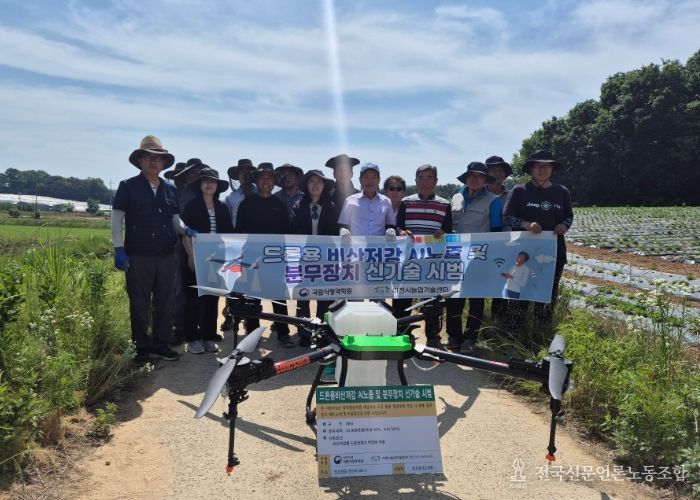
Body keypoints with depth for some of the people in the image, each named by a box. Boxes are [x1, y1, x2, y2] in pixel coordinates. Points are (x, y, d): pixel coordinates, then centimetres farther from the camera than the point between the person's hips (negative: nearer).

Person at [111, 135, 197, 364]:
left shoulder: (170, 190, 12)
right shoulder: (128, 187, 1)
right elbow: (116, 220, -2)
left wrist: (184, 229, -8)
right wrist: (119, 250, -10)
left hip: (166, 256, 4)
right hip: (138, 257, -4)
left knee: (165, 302, 9)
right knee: (139, 303, 5)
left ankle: (161, 344, 22)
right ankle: (142, 347, 17)